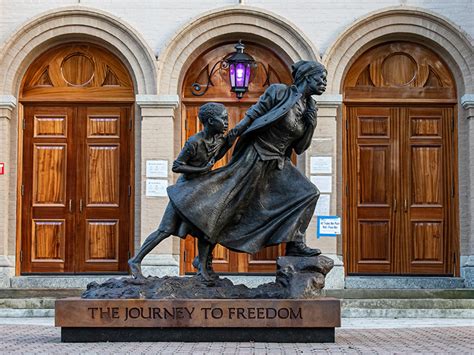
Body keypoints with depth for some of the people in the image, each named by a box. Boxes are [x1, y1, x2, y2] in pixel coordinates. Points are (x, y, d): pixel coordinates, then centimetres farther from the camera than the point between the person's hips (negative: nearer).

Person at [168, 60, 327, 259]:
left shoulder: (309, 108, 8)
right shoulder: (279, 92, -10)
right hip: (256, 159, -6)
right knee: (230, 195, -2)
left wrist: (311, 124, -4)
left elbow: (300, 147, 9)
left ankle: (295, 244, -4)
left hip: (278, 164, 7)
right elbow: (253, 115, -6)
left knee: (307, 194, -5)